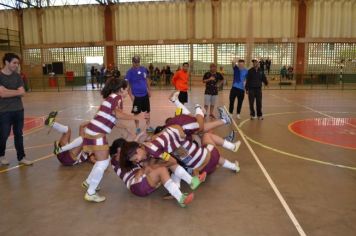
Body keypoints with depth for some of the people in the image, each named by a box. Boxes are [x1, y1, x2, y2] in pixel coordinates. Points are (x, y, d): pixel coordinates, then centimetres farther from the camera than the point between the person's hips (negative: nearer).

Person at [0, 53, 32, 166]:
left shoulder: (17, 76, 5)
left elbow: (22, 92, -4)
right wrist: (16, 91, -9)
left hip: (19, 110, 4)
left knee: (19, 134, 10)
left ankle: (21, 157, 19)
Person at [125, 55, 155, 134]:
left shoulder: (143, 69, 3)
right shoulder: (130, 72, -9)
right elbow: (127, 84, -9)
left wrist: (149, 90, 11)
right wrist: (131, 95, -15)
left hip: (145, 94, 5)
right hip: (136, 95, -4)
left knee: (147, 111, 12)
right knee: (137, 113, 5)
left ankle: (148, 127, 26)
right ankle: (137, 128, 20)